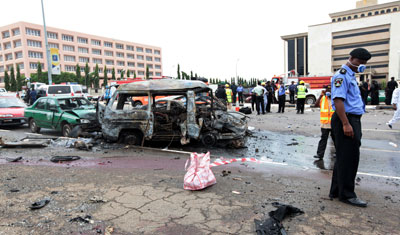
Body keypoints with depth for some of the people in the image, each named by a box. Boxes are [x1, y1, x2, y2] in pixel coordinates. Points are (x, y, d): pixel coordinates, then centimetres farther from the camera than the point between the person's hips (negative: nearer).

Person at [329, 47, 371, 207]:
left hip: (353, 120, 10)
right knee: (348, 158, -4)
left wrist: (354, 123, 20)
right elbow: (338, 100, -22)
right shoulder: (342, 75, -11)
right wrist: (346, 124, -26)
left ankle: (336, 191, 24)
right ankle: (346, 194, 9)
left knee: (344, 158, 14)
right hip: (345, 119, -10)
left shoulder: (351, 75, 21)